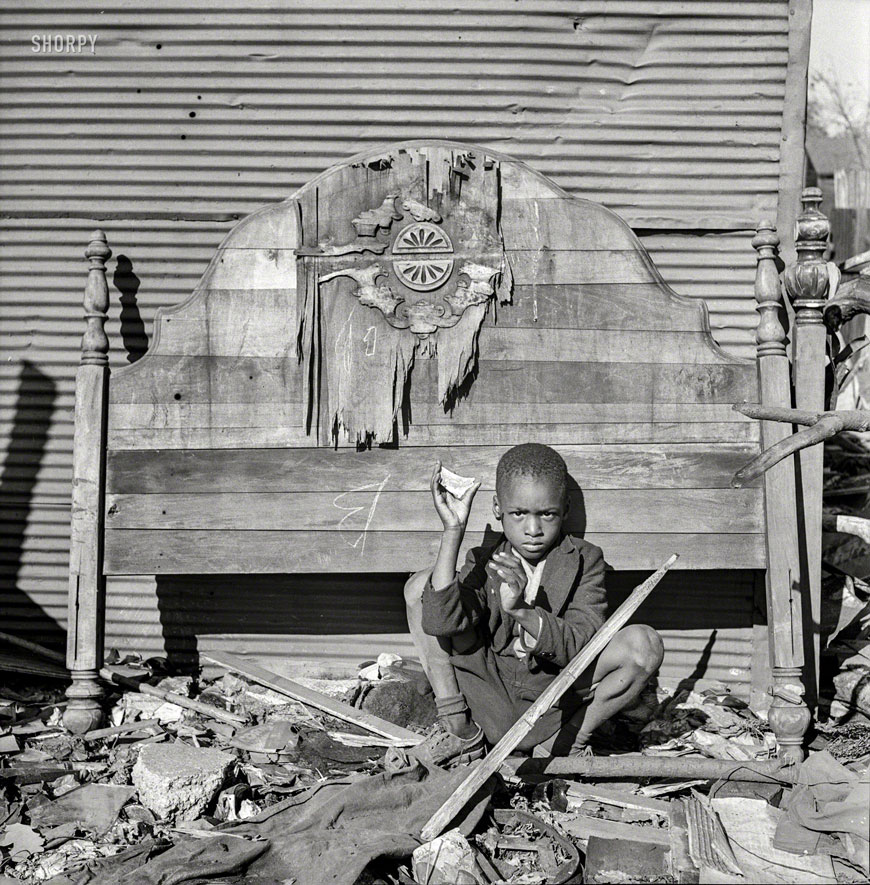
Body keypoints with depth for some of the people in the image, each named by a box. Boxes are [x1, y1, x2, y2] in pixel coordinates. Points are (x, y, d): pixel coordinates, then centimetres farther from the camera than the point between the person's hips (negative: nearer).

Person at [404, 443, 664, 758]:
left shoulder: (585, 560, -6)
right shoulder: (484, 564, -3)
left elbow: (581, 647, -20)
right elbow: (441, 623, -23)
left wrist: (522, 609, -37)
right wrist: (453, 532, -26)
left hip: (555, 706, 0)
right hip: (490, 702, 1)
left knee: (645, 644, -24)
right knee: (420, 586, -13)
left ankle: (568, 740, -3)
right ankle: (460, 729, -5)